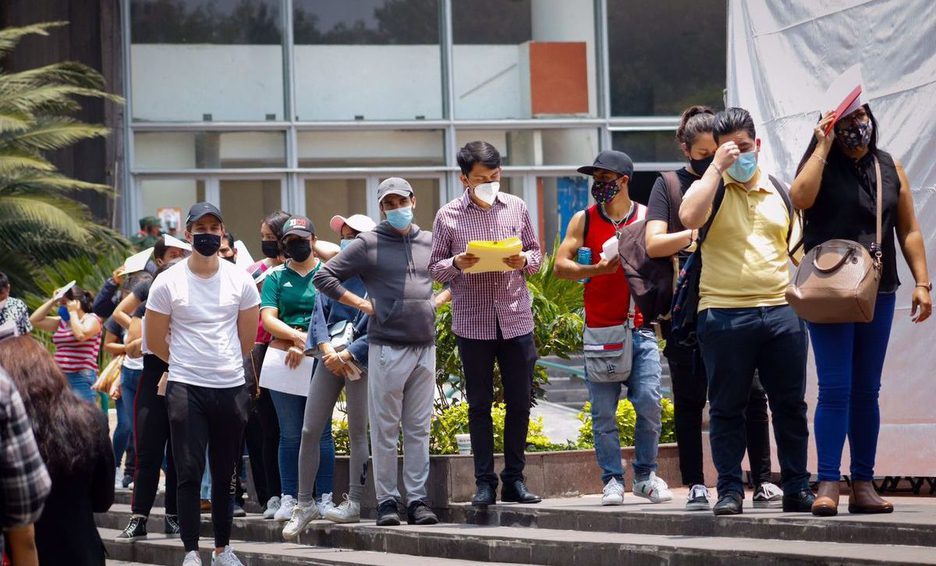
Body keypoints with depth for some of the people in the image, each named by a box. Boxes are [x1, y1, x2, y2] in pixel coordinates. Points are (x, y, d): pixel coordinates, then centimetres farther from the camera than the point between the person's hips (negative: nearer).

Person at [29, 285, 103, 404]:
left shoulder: (91, 319, -2)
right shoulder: (62, 322, 17)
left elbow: (81, 335, -21)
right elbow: (34, 320, 17)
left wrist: (73, 312, -7)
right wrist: (53, 301, 11)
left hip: (81, 378, -8)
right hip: (60, 378, 8)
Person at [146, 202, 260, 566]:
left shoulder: (239, 280, 5)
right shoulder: (168, 282, -2)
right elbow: (155, 340, 5)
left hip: (231, 387, 2)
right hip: (186, 388, -2)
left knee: (225, 474, 10)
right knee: (189, 473, -5)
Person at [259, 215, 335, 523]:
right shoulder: (276, 277, 11)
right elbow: (267, 319, 1)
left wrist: (304, 344, -11)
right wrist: (296, 336, -15)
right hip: (284, 359, 1)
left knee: (321, 433, -1)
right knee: (290, 435, 3)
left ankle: (325, 498, 1)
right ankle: (288, 499, 5)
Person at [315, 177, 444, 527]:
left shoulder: (429, 243, 13)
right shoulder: (368, 244, 0)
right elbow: (324, 277, -1)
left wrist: (438, 301, 12)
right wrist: (362, 304, -6)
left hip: (425, 347, 4)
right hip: (387, 347, -4)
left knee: (419, 429, 5)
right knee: (385, 429, -1)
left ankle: (417, 500, 8)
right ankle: (386, 501, 3)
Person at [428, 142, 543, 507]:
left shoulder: (516, 208, 7)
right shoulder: (448, 216, 0)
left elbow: (536, 253, 13)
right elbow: (434, 267, 4)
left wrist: (524, 262, -8)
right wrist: (456, 264, -17)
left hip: (516, 320, 2)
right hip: (472, 322, -2)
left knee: (520, 402, 4)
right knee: (480, 404, 3)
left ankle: (514, 480, 12)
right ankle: (484, 483, 7)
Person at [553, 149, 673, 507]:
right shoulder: (584, 220, 6)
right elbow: (560, 266, 0)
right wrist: (597, 270, -14)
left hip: (641, 327, 0)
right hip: (600, 329, 0)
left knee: (649, 404, -8)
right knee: (603, 412, -1)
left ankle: (645, 476, 6)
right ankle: (612, 480, 7)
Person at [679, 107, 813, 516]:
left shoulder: (779, 192, 16)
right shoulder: (711, 188, 4)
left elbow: (796, 250, 23)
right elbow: (689, 217, -19)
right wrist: (717, 167, -14)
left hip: (780, 311, 3)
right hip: (724, 314, -3)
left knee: (790, 405, 4)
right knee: (727, 407, 1)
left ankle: (797, 488, 11)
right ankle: (730, 490, 7)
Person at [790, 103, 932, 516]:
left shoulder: (890, 168, 10)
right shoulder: (821, 165, 0)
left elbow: (909, 230, 11)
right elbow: (800, 198, -21)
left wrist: (921, 282, 3)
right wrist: (823, 145, -15)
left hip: (878, 293, 4)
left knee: (867, 390, 8)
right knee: (835, 389, -9)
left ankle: (863, 485, 12)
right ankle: (828, 485, -9)